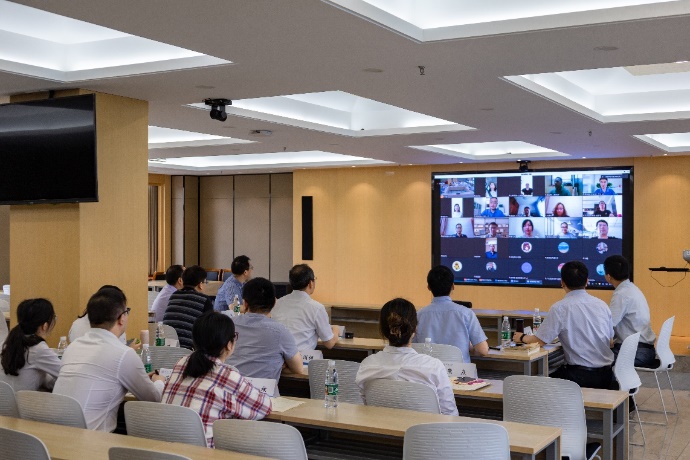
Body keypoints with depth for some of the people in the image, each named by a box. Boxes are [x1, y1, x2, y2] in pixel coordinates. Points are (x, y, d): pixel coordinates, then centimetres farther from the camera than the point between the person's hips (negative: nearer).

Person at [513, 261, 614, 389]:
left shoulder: (560, 308, -11)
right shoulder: (602, 305, 4)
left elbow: (540, 340, -6)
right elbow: (610, 342, 14)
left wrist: (522, 338, 15)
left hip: (581, 376, -6)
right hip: (605, 375, 6)